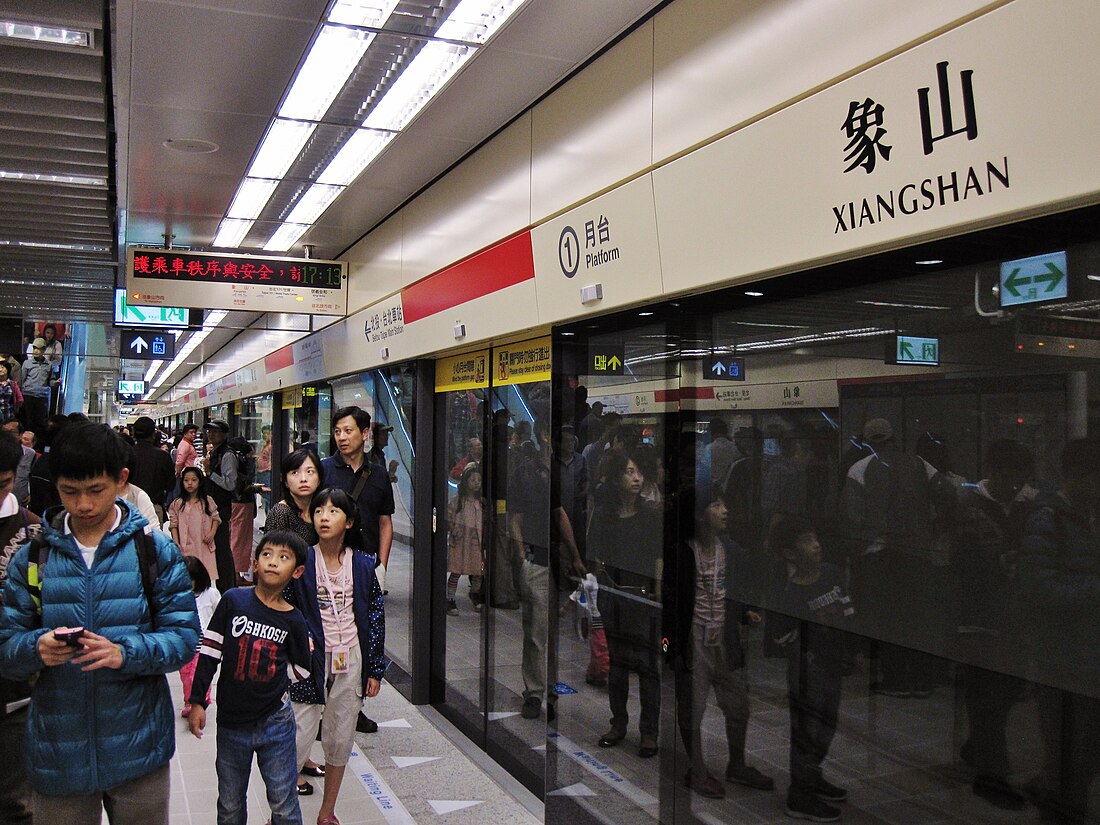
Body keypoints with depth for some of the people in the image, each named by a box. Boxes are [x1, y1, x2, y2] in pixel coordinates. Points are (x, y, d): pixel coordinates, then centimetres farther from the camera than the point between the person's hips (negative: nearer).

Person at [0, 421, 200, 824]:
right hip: (57, 754, 1)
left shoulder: (155, 549, -3)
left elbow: (184, 636, -7)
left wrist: (125, 652, -23)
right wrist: (37, 647, -21)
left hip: (137, 749, -1)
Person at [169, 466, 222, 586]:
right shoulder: (177, 504, 2)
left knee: (207, 576, 1)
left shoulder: (208, 501, 5)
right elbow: (173, 525, 3)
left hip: (204, 546, 1)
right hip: (186, 547, -1)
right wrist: (176, 544, -5)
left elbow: (216, 518, 10)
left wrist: (212, 532, -6)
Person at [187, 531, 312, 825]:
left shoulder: (294, 621, -6)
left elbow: (300, 670, 6)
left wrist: (269, 682, -3)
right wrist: (197, 701, -2)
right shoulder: (233, 600, -7)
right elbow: (209, 652, -2)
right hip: (231, 723, 1)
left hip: (275, 722, 0)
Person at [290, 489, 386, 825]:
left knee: (340, 741, 12)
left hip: (350, 660, 2)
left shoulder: (364, 565, 0)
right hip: (310, 658, -2)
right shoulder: (302, 561, -5)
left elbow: (376, 617, 4)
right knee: (297, 741, -2)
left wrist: (375, 670, 4)